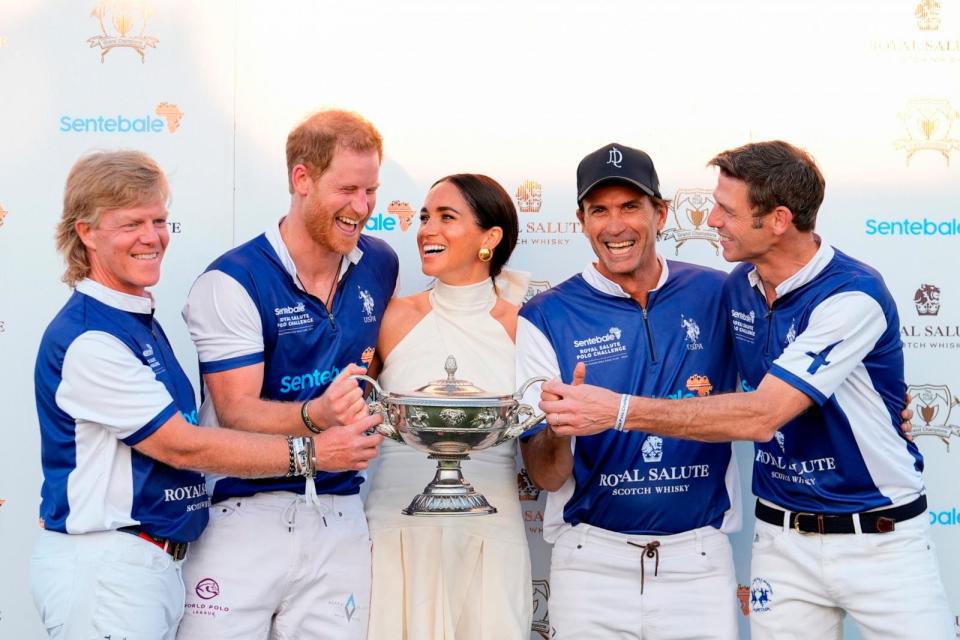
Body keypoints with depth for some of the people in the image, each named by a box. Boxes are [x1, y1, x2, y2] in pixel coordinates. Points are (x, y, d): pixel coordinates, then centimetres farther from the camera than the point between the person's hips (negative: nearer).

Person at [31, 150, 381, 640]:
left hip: (157, 559, 9)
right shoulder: (86, 339, -17)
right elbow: (182, 447, -17)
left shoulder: (142, 322, 12)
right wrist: (308, 453, -14)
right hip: (103, 564, -9)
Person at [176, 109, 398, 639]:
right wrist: (316, 414, -30)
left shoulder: (379, 267, 8)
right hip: (244, 513, -4)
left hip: (339, 519, 4)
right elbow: (236, 413, -14)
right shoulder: (232, 282, -9)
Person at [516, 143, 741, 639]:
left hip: (700, 560, 1)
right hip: (592, 561, -1)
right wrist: (557, 429, -26)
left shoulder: (716, 295, -1)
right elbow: (546, 476, -6)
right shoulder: (546, 318, -5)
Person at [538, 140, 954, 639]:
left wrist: (621, 410, -29)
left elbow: (760, 416, -27)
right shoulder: (739, 286, 1)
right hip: (782, 537, 5)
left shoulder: (851, 296, -20)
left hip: (880, 537, -5)